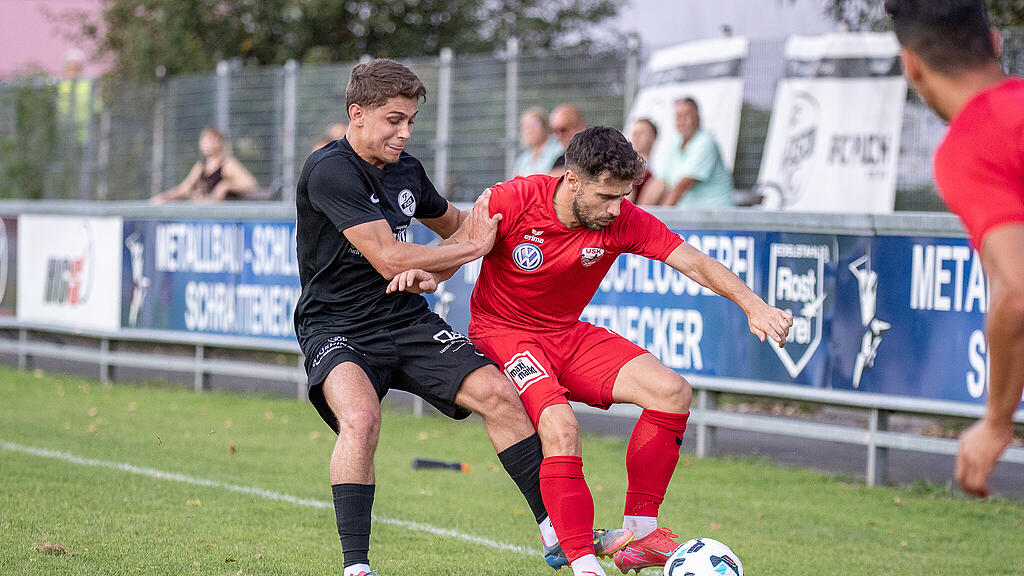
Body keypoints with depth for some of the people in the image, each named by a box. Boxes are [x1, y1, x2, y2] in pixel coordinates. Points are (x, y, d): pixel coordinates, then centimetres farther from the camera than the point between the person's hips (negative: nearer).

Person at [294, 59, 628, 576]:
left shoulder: (406, 171, 9)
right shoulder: (329, 171, -16)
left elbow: (452, 223, 31)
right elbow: (390, 260, -22)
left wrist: (482, 217, 9)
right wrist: (472, 247, -12)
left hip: (407, 322, 7)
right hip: (337, 329, -7)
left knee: (498, 393, -10)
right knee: (360, 417, -34)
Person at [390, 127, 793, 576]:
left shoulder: (623, 222, -12)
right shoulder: (511, 202, -21)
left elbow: (697, 264, -12)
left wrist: (753, 306, -24)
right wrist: (427, 275, -26)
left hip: (569, 336, 5)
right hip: (504, 335, -5)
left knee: (672, 392, -14)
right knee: (561, 426, -32)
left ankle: (638, 531, -4)